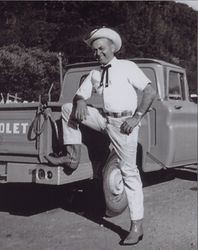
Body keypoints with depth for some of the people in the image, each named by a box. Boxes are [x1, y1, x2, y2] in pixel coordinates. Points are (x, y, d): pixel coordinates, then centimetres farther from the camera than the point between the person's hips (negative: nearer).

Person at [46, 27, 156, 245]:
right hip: (105, 119, 6)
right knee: (67, 108, 1)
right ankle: (72, 157, 0)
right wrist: (80, 101, -10)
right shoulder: (94, 74, 15)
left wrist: (137, 117, -13)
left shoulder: (127, 67, 0)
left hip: (124, 122, -6)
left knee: (129, 171, -7)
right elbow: (79, 95, 15)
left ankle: (137, 226, -1)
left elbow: (150, 92, -5)